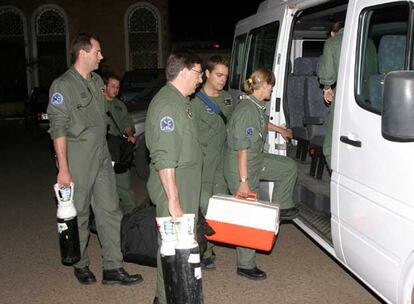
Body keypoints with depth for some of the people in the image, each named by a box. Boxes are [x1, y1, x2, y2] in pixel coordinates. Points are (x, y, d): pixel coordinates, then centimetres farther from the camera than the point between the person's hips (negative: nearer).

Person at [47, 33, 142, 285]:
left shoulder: (97, 81, 12)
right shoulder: (63, 86, -11)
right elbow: (58, 129, -15)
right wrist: (63, 169, -18)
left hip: (102, 158, 7)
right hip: (78, 162, -7)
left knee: (110, 211, 6)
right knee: (79, 214, 6)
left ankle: (113, 268, 12)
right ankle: (81, 265, 24)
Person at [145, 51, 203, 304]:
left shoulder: (181, 101, 15)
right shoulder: (166, 104, -19)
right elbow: (164, 159, -25)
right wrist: (173, 199, -25)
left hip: (187, 186, 10)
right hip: (173, 187, -10)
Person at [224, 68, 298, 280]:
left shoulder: (257, 107, 5)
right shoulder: (246, 110, -25)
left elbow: (263, 123, 30)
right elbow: (242, 149, -27)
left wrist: (281, 130, 47)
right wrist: (243, 180, -27)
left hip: (257, 160, 10)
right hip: (240, 167, -9)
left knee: (289, 167, 16)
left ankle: (280, 207, 28)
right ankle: (245, 266, 12)